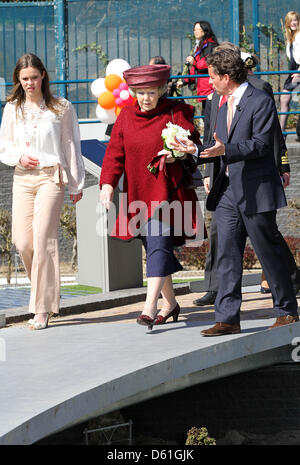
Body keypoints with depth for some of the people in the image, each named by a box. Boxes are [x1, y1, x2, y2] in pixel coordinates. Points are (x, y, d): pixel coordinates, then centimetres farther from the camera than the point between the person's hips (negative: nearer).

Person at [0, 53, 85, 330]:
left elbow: (71, 146, 6)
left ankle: (42, 310, -7)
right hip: (22, 179, 4)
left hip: (51, 178, -4)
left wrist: (76, 184, 7)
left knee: (43, 240, -11)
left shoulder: (61, 108, 1)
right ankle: (46, 293, 19)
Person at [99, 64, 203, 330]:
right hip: (138, 193, 5)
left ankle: (150, 306, -20)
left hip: (166, 190, -5)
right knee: (153, 248, 10)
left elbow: (195, 144, 3)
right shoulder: (127, 116, 7)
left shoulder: (176, 113, -2)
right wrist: (108, 184, -7)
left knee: (159, 245, -15)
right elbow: (115, 152, 5)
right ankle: (170, 303, 24)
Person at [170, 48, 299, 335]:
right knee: (227, 256, 1)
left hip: (256, 190, -7)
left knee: (269, 252, 2)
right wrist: (195, 150, 12)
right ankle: (227, 319, 1)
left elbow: (261, 144, -18)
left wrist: (225, 150, -29)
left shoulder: (260, 101, -9)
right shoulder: (224, 108, 18)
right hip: (228, 191, 8)